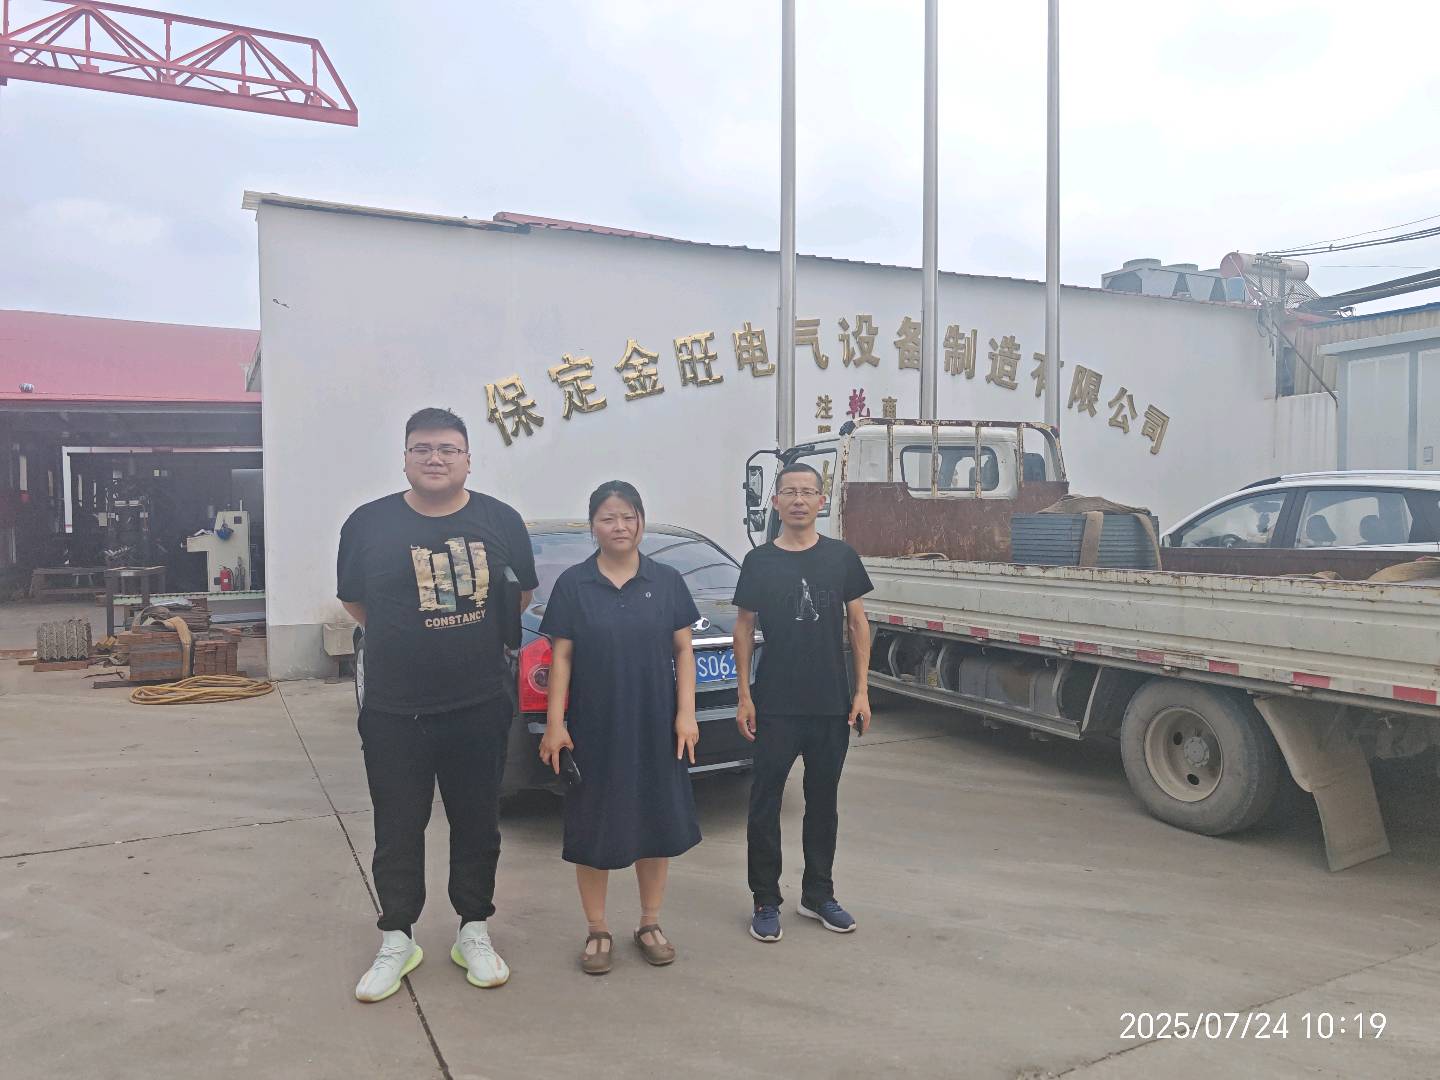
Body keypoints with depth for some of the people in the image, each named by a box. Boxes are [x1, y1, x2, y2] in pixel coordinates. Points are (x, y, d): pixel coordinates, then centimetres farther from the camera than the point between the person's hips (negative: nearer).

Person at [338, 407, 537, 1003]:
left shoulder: (500, 521, 0)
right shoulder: (369, 523, -3)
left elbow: (522, 593, 13)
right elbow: (352, 599, 10)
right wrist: (404, 640, 7)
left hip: (480, 708, 1)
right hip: (394, 712, 0)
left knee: (477, 825, 12)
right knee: (398, 831, 9)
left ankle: (474, 933, 29)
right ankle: (396, 942, 27)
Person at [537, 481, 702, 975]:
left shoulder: (667, 581, 2)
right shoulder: (573, 584, -2)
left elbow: (683, 650, 3)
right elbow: (561, 657, -1)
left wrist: (686, 712, -4)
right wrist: (554, 723, -6)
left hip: (656, 729, 2)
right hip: (594, 729, -1)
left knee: (657, 823, 10)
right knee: (593, 829, 6)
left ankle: (650, 924, 28)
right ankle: (597, 931, 24)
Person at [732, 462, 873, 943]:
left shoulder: (841, 556, 2)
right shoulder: (759, 561, 0)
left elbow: (857, 622, 6)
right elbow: (745, 627, 4)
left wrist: (862, 690, 0)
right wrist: (744, 695, -1)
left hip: (832, 704, 2)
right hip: (775, 705, -1)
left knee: (823, 801, 13)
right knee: (765, 802, 2)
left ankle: (818, 895, 28)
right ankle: (766, 902, 16)